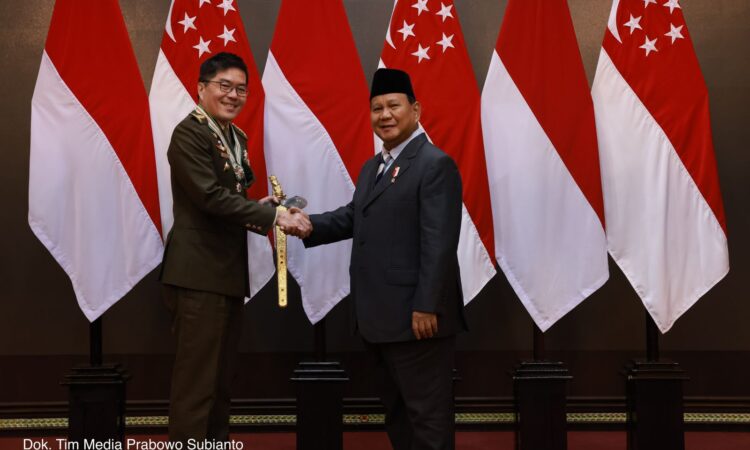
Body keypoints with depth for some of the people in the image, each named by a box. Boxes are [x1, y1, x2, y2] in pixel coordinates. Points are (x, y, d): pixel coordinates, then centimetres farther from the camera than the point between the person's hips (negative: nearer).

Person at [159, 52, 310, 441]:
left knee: (219, 378, 15)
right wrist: (273, 216, -21)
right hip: (199, 272, -9)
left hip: (229, 273, 9)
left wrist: (259, 212, -2)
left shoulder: (236, 137, 16)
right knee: (197, 378, -5)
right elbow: (211, 196, -21)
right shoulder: (189, 133, -12)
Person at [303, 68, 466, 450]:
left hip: (417, 316, -9)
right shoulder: (372, 167, 18)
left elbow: (439, 243, -18)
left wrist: (427, 307, -22)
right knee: (396, 410, 18)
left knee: (426, 412, -1)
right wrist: (311, 225, -5)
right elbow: (352, 217, 14)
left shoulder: (435, 164, -12)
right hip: (382, 318, 10)